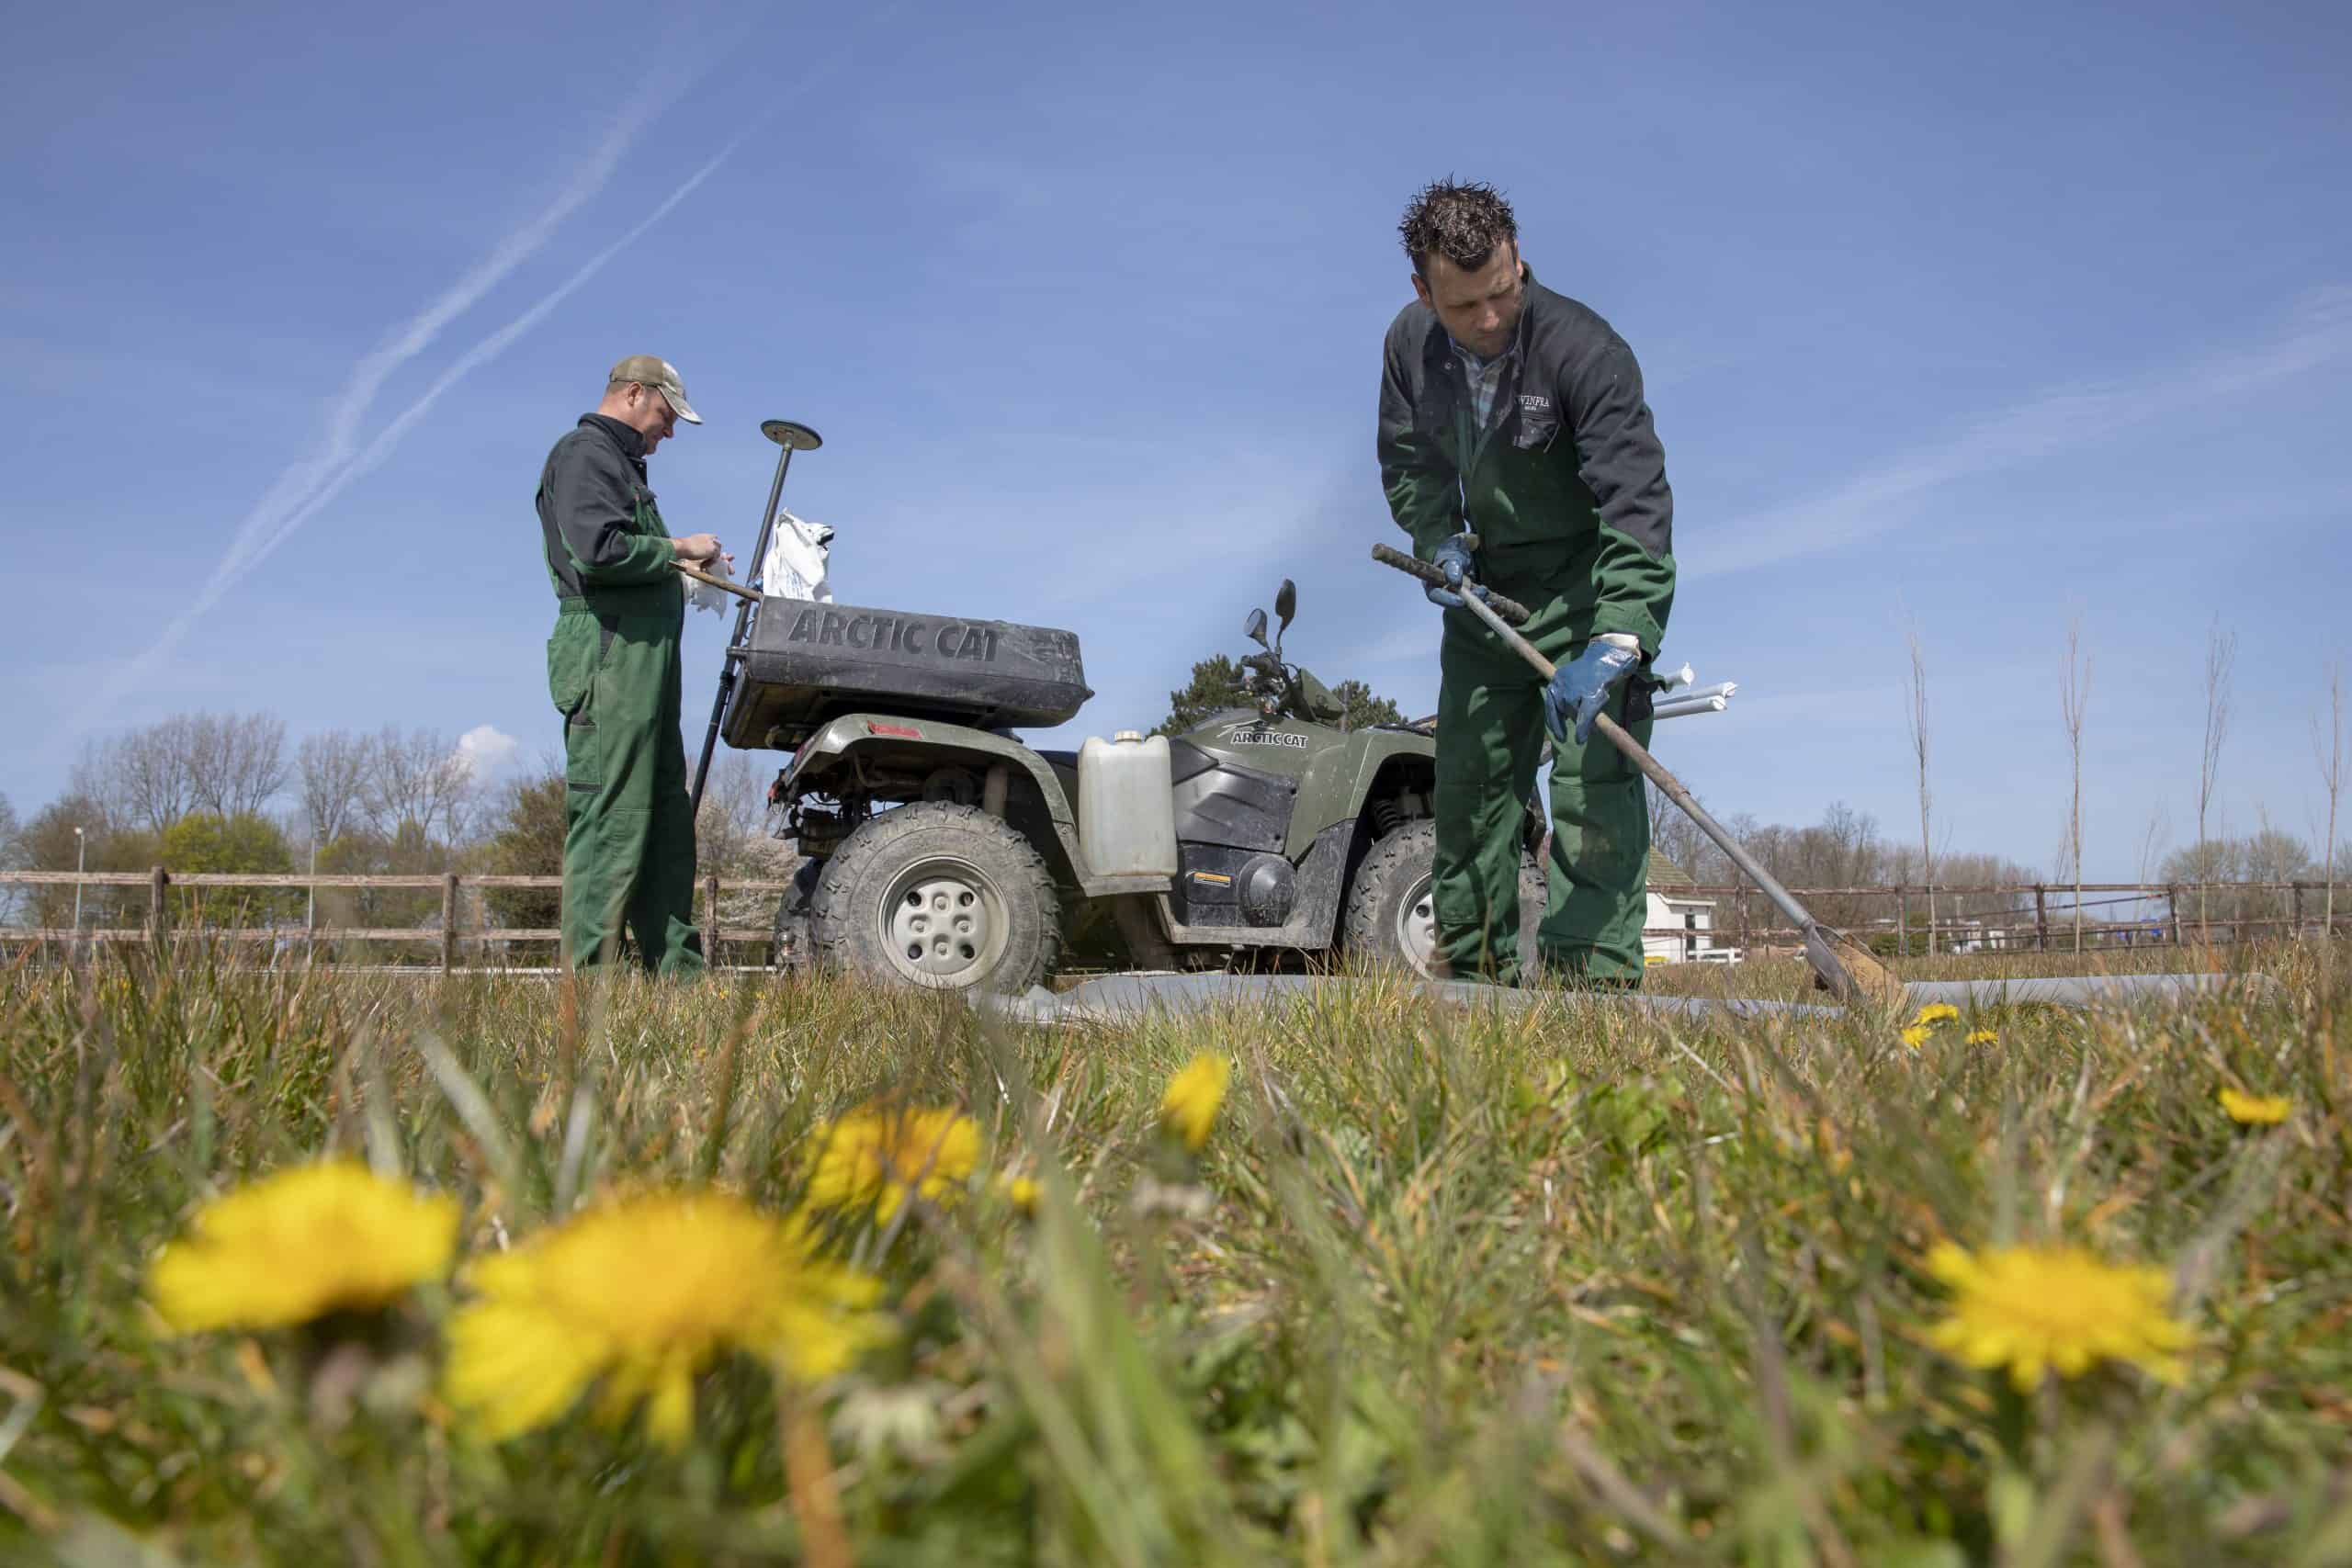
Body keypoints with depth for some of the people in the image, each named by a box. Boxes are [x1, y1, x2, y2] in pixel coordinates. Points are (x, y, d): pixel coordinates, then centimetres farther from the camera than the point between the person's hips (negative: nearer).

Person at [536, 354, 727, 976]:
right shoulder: (584, 452, -5)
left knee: (666, 816, 11)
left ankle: (677, 969, 16)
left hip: (644, 663, 11)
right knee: (610, 820, -11)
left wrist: (688, 566, 19)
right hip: (610, 654, -11)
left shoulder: (622, 463, 27)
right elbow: (597, 549, -21)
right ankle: (589, 976, -8)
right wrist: (679, 548, -10)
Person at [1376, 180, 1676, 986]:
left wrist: (1616, 644, -46)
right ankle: (1476, 968, 18)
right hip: (1485, 588, 6)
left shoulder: (1584, 349, -26)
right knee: (1467, 776, 7)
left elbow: (1636, 502, -34)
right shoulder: (1410, 344, -7)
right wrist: (1440, 540, -11)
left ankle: (1594, 974, -14)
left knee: (1594, 780, -16)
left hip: (1587, 587, -6)